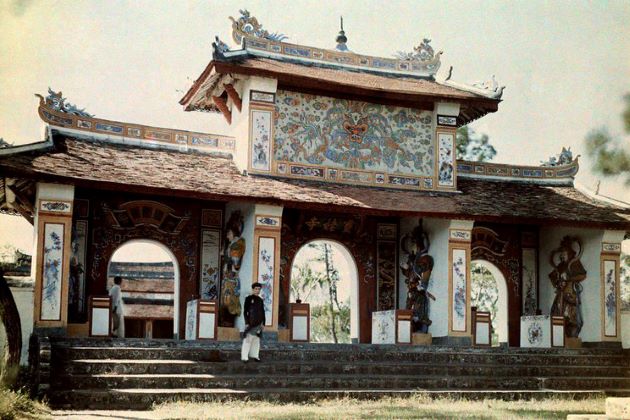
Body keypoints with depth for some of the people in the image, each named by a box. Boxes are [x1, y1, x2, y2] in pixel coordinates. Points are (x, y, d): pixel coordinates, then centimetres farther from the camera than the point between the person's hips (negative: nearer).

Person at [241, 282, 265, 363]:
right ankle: (245, 357, -8)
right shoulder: (248, 298, -2)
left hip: (258, 323, 5)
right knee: (248, 339, -8)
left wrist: (263, 323, 9)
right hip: (250, 323, -5)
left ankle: (255, 355, 14)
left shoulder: (260, 300, 12)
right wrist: (247, 322, -11)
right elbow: (245, 311, -4)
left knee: (256, 340, 7)